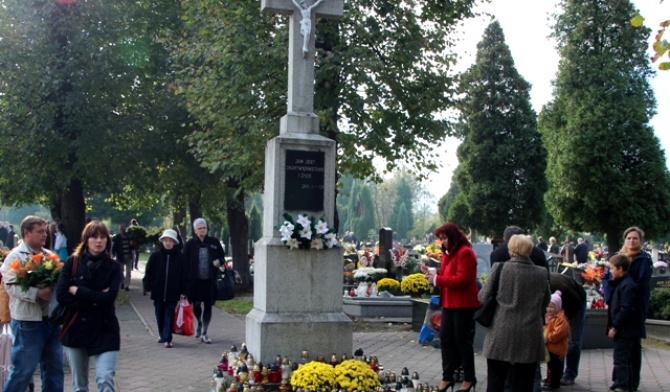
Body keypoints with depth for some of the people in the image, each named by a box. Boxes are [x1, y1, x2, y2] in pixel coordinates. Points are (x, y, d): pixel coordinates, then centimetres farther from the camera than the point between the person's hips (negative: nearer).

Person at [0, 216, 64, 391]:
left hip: (51, 319, 7)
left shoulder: (50, 255, 13)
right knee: (24, 368, -1)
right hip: (28, 321, -6)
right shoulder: (16, 256, -7)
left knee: (55, 367, 11)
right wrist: (38, 293, -25)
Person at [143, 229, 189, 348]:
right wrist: (147, 287, -4)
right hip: (158, 291, 2)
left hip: (173, 293, -2)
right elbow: (148, 272, 1)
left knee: (169, 315, -1)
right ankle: (162, 334, 30)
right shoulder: (155, 255, -1)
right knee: (160, 315, 13)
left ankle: (167, 338, 1)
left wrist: (183, 291, -4)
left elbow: (185, 275, -1)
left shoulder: (180, 257, -2)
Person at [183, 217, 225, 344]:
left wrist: (219, 261, -11)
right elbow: (185, 263, 0)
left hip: (210, 280, 1)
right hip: (195, 280, -1)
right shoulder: (190, 244, -1)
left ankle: (204, 333, 15)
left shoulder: (214, 242, 4)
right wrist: (186, 280, -6)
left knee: (208, 306, 4)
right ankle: (199, 324, 36)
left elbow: (222, 257, 13)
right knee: (196, 305, 5)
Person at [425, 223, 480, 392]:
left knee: (463, 340, 1)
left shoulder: (465, 252, -14)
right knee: (446, 339, 9)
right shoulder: (448, 253, 14)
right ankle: (447, 377, 17)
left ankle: (469, 378, 14)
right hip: (449, 303, 9)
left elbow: (462, 279, -22)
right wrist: (434, 276, -1)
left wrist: (437, 279, -20)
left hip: (464, 304, -9)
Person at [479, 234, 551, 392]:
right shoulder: (542, 273, -4)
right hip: (529, 337, 1)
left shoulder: (499, 268, -9)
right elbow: (545, 302, 9)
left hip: (501, 333, -1)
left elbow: (483, 297, -3)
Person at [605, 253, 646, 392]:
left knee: (621, 358, -6)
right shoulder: (620, 283, 14)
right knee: (626, 359, 16)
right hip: (624, 329, 10)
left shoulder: (628, 286, -19)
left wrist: (615, 327, -21)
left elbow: (626, 309, -24)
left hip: (626, 330, -10)